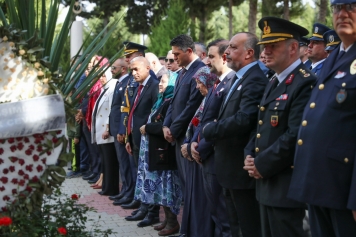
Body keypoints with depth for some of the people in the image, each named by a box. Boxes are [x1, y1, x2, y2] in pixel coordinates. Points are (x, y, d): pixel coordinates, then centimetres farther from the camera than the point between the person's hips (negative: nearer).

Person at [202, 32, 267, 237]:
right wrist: (213, 130, 1)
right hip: (231, 166, 10)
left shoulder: (255, 80, -19)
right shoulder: (239, 78, 15)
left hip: (243, 167, -10)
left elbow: (244, 120, -29)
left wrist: (210, 130, -16)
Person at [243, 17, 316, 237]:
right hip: (266, 182, 10)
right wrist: (250, 156, 4)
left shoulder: (305, 83, -16)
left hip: (287, 186, -10)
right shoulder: (274, 83, 16)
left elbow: (296, 136, -24)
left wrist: (262, 165, -17)